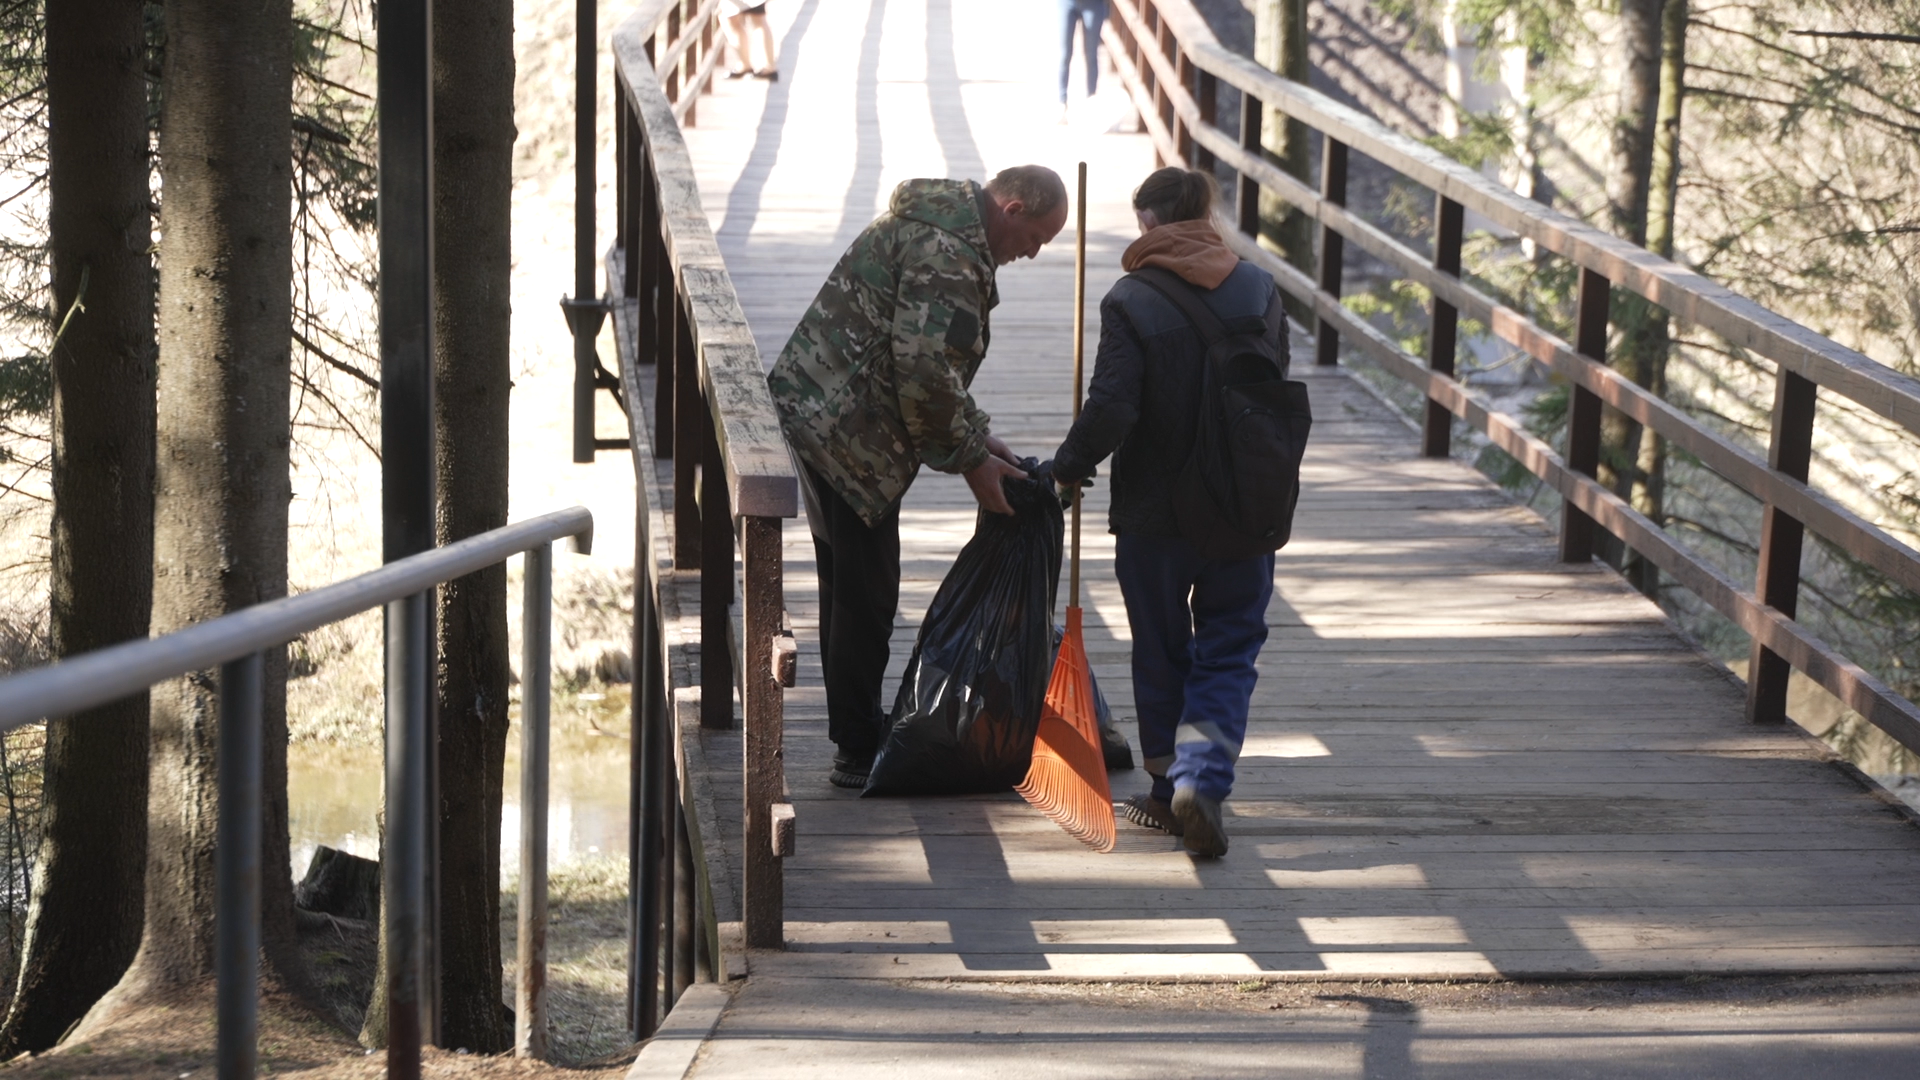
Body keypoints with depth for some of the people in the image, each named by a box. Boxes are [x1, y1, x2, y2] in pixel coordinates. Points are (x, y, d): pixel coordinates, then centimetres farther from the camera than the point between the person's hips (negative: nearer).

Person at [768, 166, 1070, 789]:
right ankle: (859, 753, 0)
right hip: (847, 430, -11)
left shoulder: (944, 227, 16)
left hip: (817, 407, 11)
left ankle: (856, 733, 29)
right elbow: (924, 370, -24)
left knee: (849, 587, 18)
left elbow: (936, 361, 24)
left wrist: (975, 438, 17)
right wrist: (970, 460, -14)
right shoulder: (947, 250, -19)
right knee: (866, 594, -5)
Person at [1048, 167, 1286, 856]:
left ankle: (1169, 791, 21)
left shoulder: (1132, 301, -13)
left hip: (1153, 513, -2)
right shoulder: (1259, 291, -1)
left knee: (1161, 655, 13)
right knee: (1228, 652, 7)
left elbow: (1111, 407, -18)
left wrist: (1069, 467, -2)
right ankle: (1202, 781, -12)